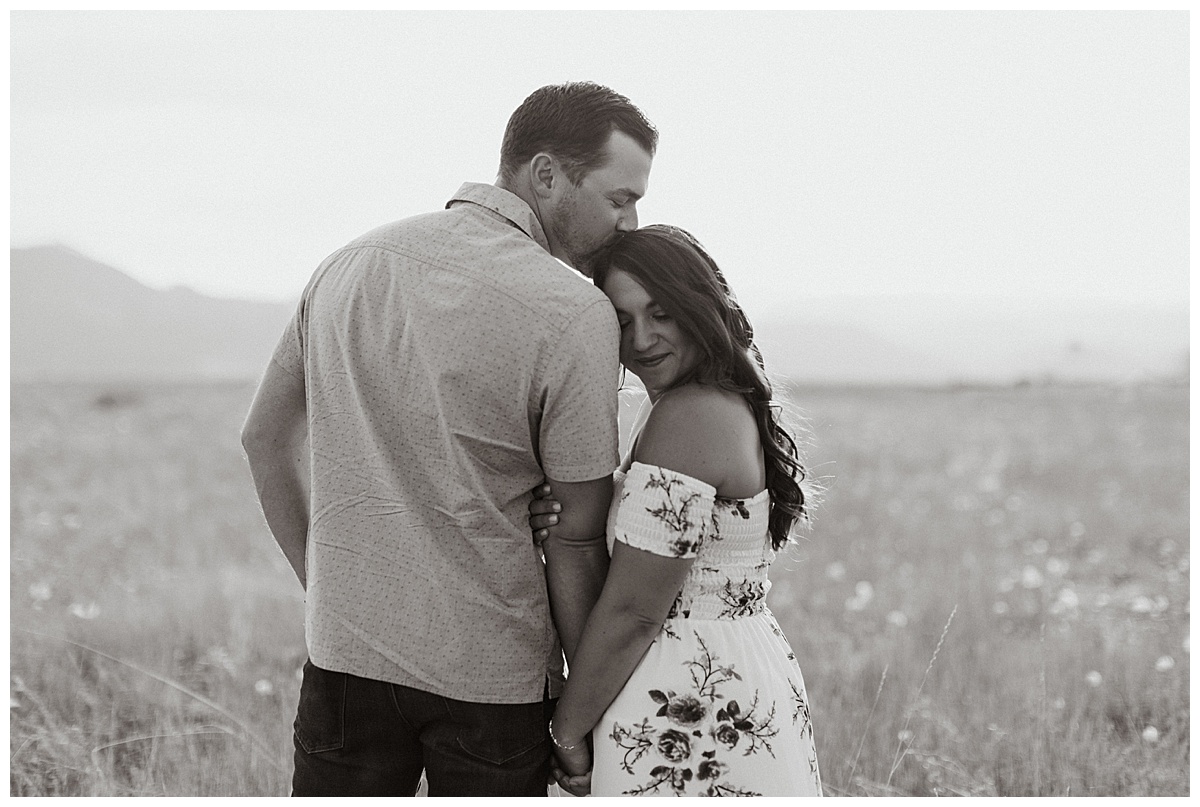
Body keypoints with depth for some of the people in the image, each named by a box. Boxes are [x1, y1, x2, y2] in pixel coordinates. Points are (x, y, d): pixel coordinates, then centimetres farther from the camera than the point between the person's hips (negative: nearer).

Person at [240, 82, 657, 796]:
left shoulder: (354, 263, 4)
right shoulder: (576, 316, -15)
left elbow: (266, 436, 12)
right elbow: (577, 540, -12)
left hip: (347, 649, 5)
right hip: (492, 670, -4)